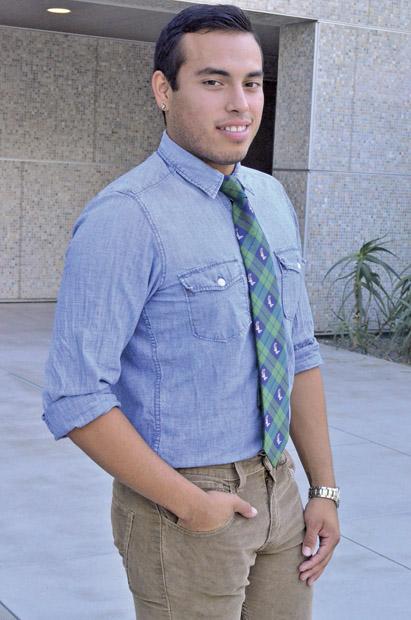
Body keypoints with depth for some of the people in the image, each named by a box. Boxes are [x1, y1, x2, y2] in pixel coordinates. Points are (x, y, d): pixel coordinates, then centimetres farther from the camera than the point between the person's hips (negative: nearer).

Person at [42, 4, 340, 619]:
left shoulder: (273, 200, 5)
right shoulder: (125, 218, -18)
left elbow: (300, 354, 10)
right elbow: (74, 400, -21)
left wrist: (325, 489, 6)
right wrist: (191, 504, -16)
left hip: (279, 492, 7)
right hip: (181, 510, -6)